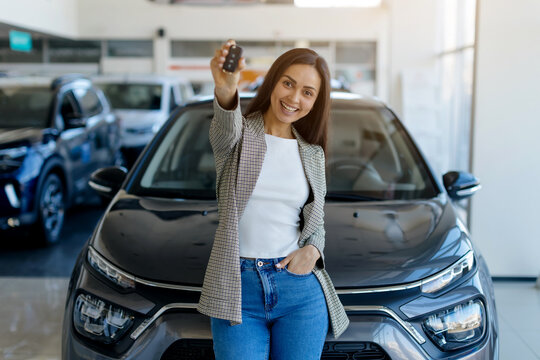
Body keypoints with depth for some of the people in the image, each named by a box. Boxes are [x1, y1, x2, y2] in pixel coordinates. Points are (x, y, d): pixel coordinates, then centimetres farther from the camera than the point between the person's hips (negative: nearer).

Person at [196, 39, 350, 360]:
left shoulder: (313, 153, 9)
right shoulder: (239, 135, -2)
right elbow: (226, 129, -27)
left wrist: (312, 250, -6)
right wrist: (225, 91, -49)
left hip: (301, 288, 3)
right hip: (238, 288, -3)